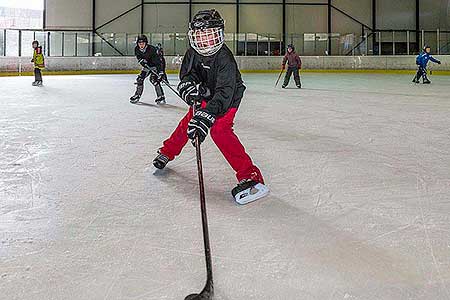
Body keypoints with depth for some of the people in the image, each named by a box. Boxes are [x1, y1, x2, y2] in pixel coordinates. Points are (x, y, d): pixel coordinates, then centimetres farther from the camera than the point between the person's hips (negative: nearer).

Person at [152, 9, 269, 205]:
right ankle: (167, 152, 41)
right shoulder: (193, 52, -12)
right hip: (205, 95, 7)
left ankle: (250, 176, -31)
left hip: (228, 99, -7)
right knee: (188, 123, 11)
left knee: (219, 130, -26)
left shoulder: (224, 59, -34)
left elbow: (224, 93, -41)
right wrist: (188, 85, -26)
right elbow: (186, 73, -1)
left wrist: (206, 115, -51)